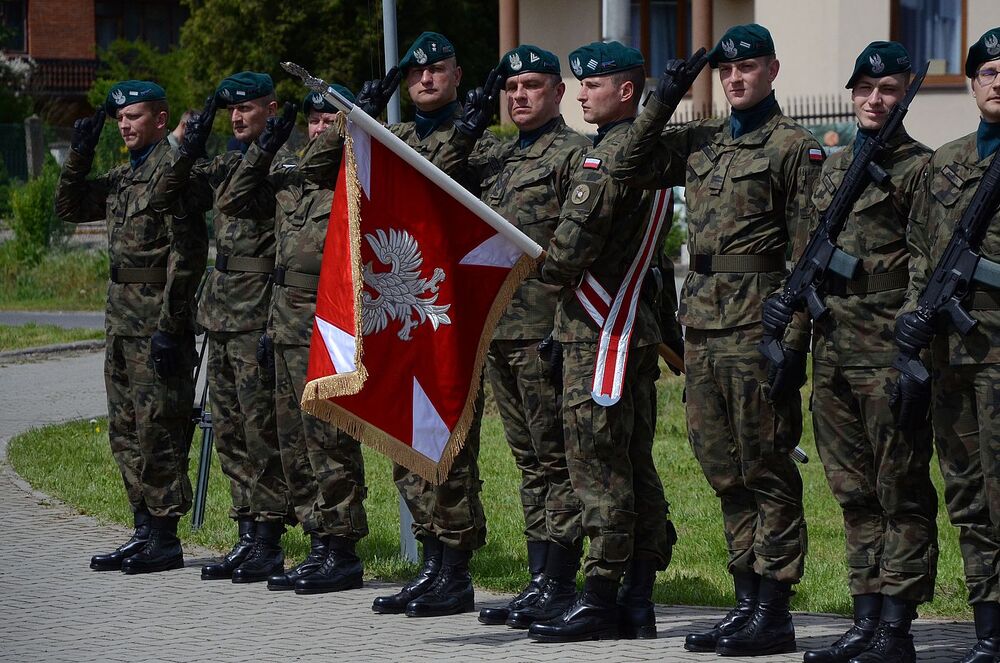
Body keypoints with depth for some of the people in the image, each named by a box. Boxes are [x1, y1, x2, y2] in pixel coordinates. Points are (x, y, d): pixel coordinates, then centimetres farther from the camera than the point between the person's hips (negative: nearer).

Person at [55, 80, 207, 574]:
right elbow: (68, 208, 25)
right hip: (121, 314, 10)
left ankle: (165, 539, -3)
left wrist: (168, 326, -21)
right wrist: (79, 156, 10)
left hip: (157, 316, -9)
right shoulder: (124, 175, 16)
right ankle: (143, 529, 17)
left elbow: (188, 254, -17)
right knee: (125, 429, 11)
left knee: (157, 426, -7)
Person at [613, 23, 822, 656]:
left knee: (767, 472, -3)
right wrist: (661, 102, 7)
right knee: (726, 473, 10)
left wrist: (794, 342, -14)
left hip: (757, 326, -7)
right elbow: (629, 168, 17)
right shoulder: (702, 142, 15)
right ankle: (747, 601, 17)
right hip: (702, 325, 7)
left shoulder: (795, 147, -5)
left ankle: (774, 612, 0)